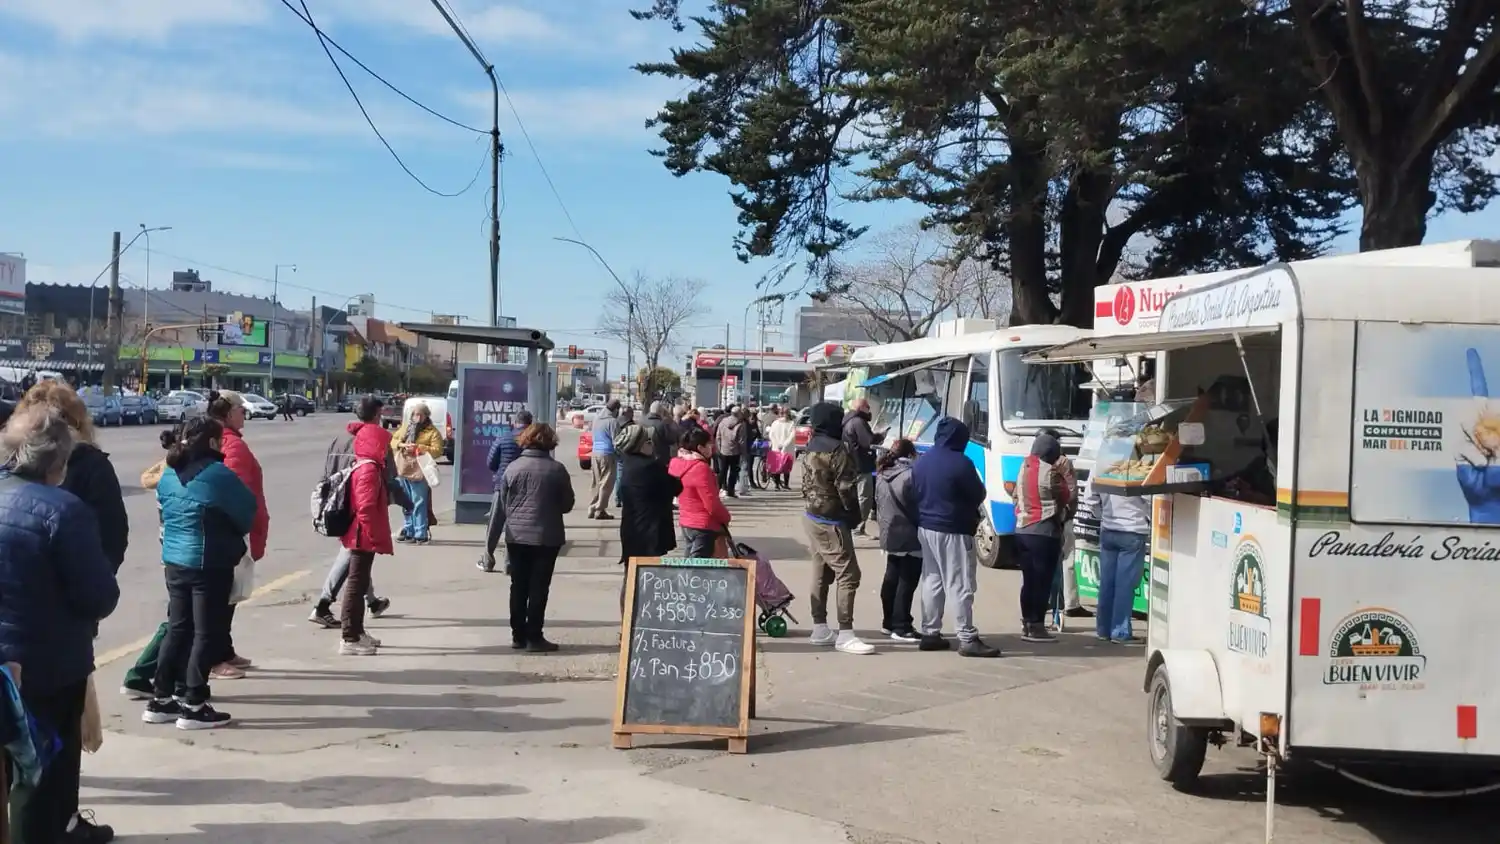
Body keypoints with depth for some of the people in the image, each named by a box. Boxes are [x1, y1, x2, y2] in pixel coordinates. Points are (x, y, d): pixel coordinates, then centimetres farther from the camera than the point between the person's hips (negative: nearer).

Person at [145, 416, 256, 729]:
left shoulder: (169, 475, 7)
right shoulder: (218, 475, -15)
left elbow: (164, 511, 16)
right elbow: (247, 511, -6)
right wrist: (231, 534, 12)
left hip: (174, 561, 7)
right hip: (209, 565, -7)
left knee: (177, 629, 15)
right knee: (207, 633, 0)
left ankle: (161, 698, 20)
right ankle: (193, 705, 2)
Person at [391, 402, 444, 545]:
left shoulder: (432, 432, -3)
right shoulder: (404, 427, 15)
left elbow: (437, 451, -11)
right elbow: (393, 441, 15)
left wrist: (419, 447, -21)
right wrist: (401, 444, -7)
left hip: (419, 472, -6)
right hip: (403, 470, 6)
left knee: (419, 504, -7)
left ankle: (421, 534, -4)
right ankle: (409, 531, 24)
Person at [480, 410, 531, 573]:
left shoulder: (503, 437, -5)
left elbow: (490, 463, -1)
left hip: (503, 485, 0)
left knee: (494, 526, 11)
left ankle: (488, 561, 17)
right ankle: (511, 563, 6)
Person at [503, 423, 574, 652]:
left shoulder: (513, 467, -2)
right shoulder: (557, 469, -9)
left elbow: (505, 502, 5)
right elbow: (567, 504, 0)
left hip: (516, 535, 3)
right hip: (546, 536, -3)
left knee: (518, 586, 11)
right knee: (539, 588, 3)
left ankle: (518, 635, 17)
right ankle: (534, 638, 4)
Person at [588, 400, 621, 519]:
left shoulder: (596, 418, 11)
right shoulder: (613, 421, -12)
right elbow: (616, 441, -12)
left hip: (594, 452, 7)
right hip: (607, 454, -7)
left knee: (597, 482, 15)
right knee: (606, 483, -1)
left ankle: (592, 508, 15)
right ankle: (599, 510, -2)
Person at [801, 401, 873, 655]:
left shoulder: (812, 446, 10)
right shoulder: (836, 450, -17)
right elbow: (845, 488, -17)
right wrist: (855, 515, -4)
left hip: (813, 517, 10)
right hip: (831, 521, -10)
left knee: (821, 573, 14)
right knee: (847, 574, -8)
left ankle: (820, 628, 19)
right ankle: (845, 634, -9)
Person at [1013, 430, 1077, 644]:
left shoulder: (1024, 468, 11)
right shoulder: (1050, 472, -12)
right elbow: (1068, 499, -3)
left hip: (1022, 530, 8)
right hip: (1044, 532, -8)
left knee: (1029, 580, 12)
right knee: (1043, 581, -2)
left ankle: (1027, 625, 14)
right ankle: (1036, 627, -2)